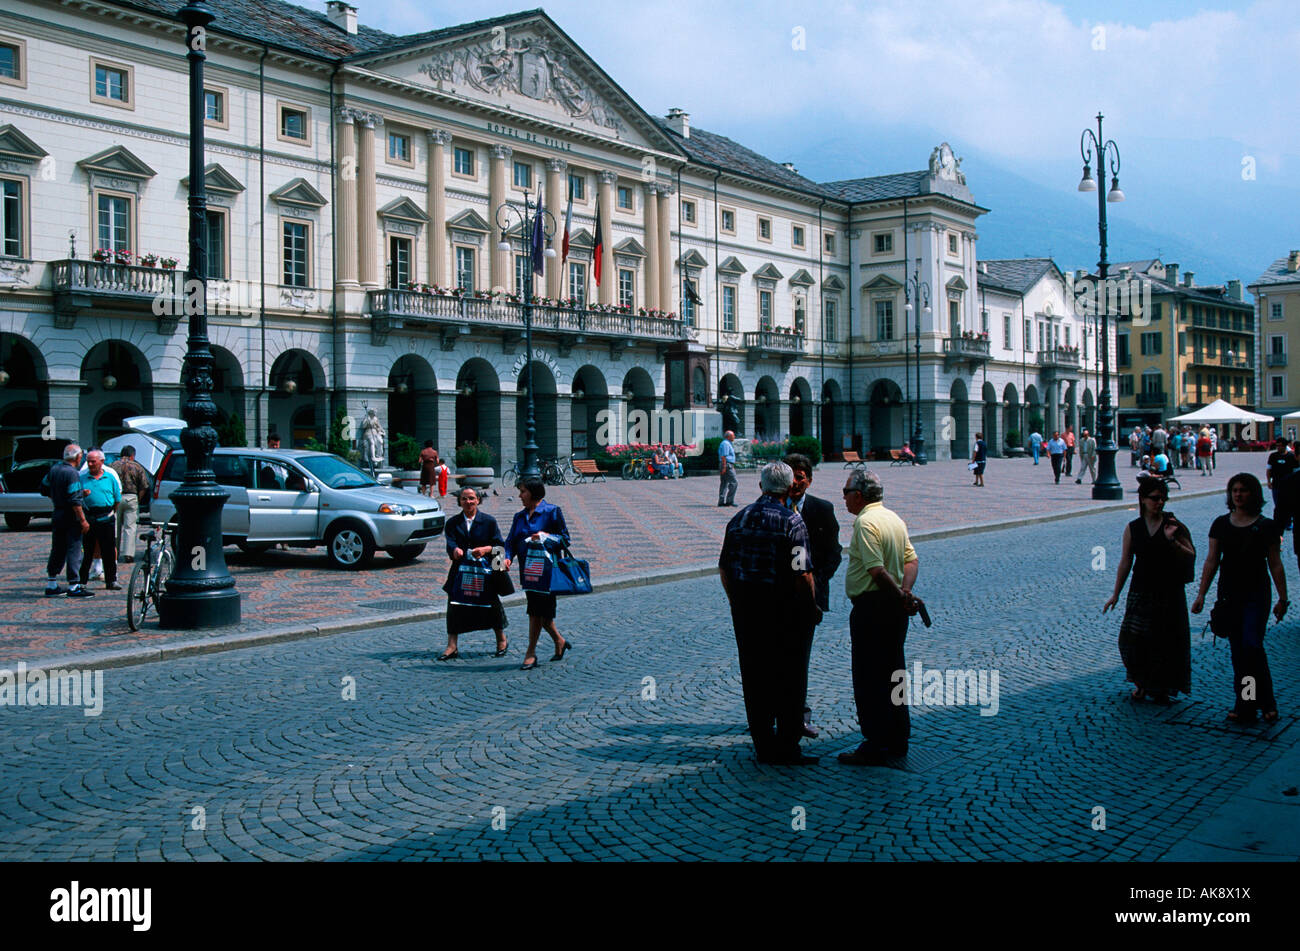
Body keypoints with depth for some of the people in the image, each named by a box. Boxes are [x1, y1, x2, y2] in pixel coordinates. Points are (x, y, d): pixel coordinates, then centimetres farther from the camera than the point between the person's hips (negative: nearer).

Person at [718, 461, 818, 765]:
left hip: (745, 607, 5)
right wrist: (811, 607, -3)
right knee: (789, 678, 5)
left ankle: (763, 746, 18)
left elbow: (724, 568, 9)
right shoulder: (791, 521, -11)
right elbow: (803, 575, -16)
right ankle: (787, 748, 8)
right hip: (784, 610, -5)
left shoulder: (739, 518, 6)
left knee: (753, 676, 11)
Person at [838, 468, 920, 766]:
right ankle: (898, 740, 24)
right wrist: (905, 592, -5)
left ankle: (875, 747, 2)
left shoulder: (865, 522, -16)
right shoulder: (894, 518, 12)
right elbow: (911, 560, 8)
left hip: (870, 606, -9)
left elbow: (877, 570, -23)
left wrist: (902, 597, -14)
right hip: (894, 607, 9)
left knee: (868, 678, -1)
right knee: (893, 673, 16)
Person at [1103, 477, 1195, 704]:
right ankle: (1141, 683, 14)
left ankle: (1162, 689, 18)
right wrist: (1116, 594, 7)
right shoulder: (1132, 528, 3)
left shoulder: (1174, 525, -1)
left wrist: (1172, 540, -20)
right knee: (1132, 638, -7)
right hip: (1141, 591, 1)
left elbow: (1190, 556, -4)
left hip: (1170, 593, -1)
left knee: (1167, 641, 2)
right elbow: (1125, 563, 7)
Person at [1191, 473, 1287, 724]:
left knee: (1252, 645, -14)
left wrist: (1282, 598, -1)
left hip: (1256, 594, -3)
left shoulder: (1266, 526, -2)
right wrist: (1201, 594, 3)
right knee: (1237, 650, 6)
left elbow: (1275, 564, 0)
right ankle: (1245, 705, 13)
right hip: (1229, 593, 3)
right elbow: (1212, 560, 7)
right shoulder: (1221, 524, 6)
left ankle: (1265, 702, -1)